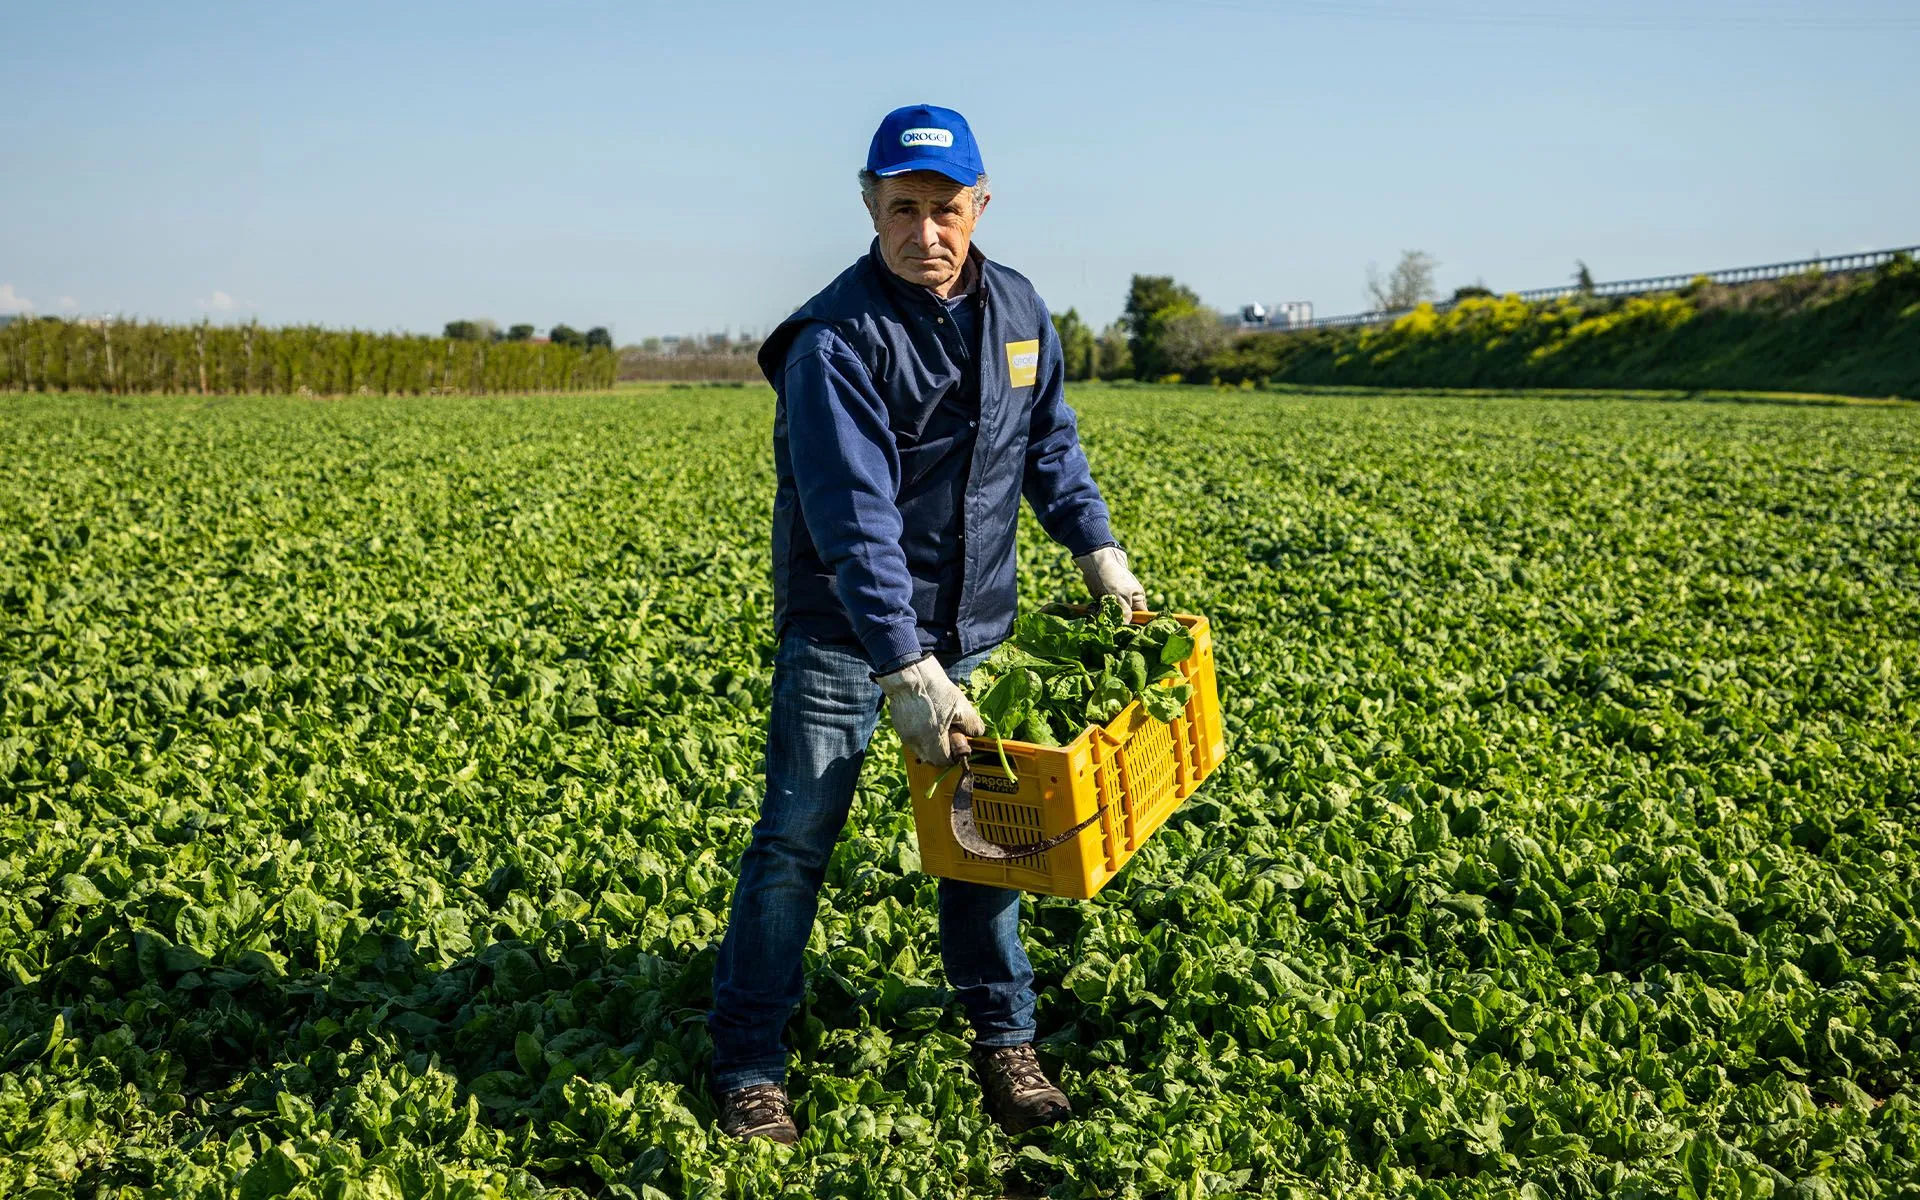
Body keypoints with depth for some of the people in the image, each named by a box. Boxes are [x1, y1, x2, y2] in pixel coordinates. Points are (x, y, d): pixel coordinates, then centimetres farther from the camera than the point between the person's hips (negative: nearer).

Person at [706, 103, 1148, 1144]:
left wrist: (1097, 549, 10)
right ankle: (748, 1065, 13)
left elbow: (1049, 443, 17)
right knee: (796, 838, -2)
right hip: (844, 628, -5)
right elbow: (855, 517, -27)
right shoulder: (836, 339, -20)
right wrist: (903, 668, -32)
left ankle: (1003, 1037, 28)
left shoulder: (1016, 308, 1)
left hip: (970, 625, 6)